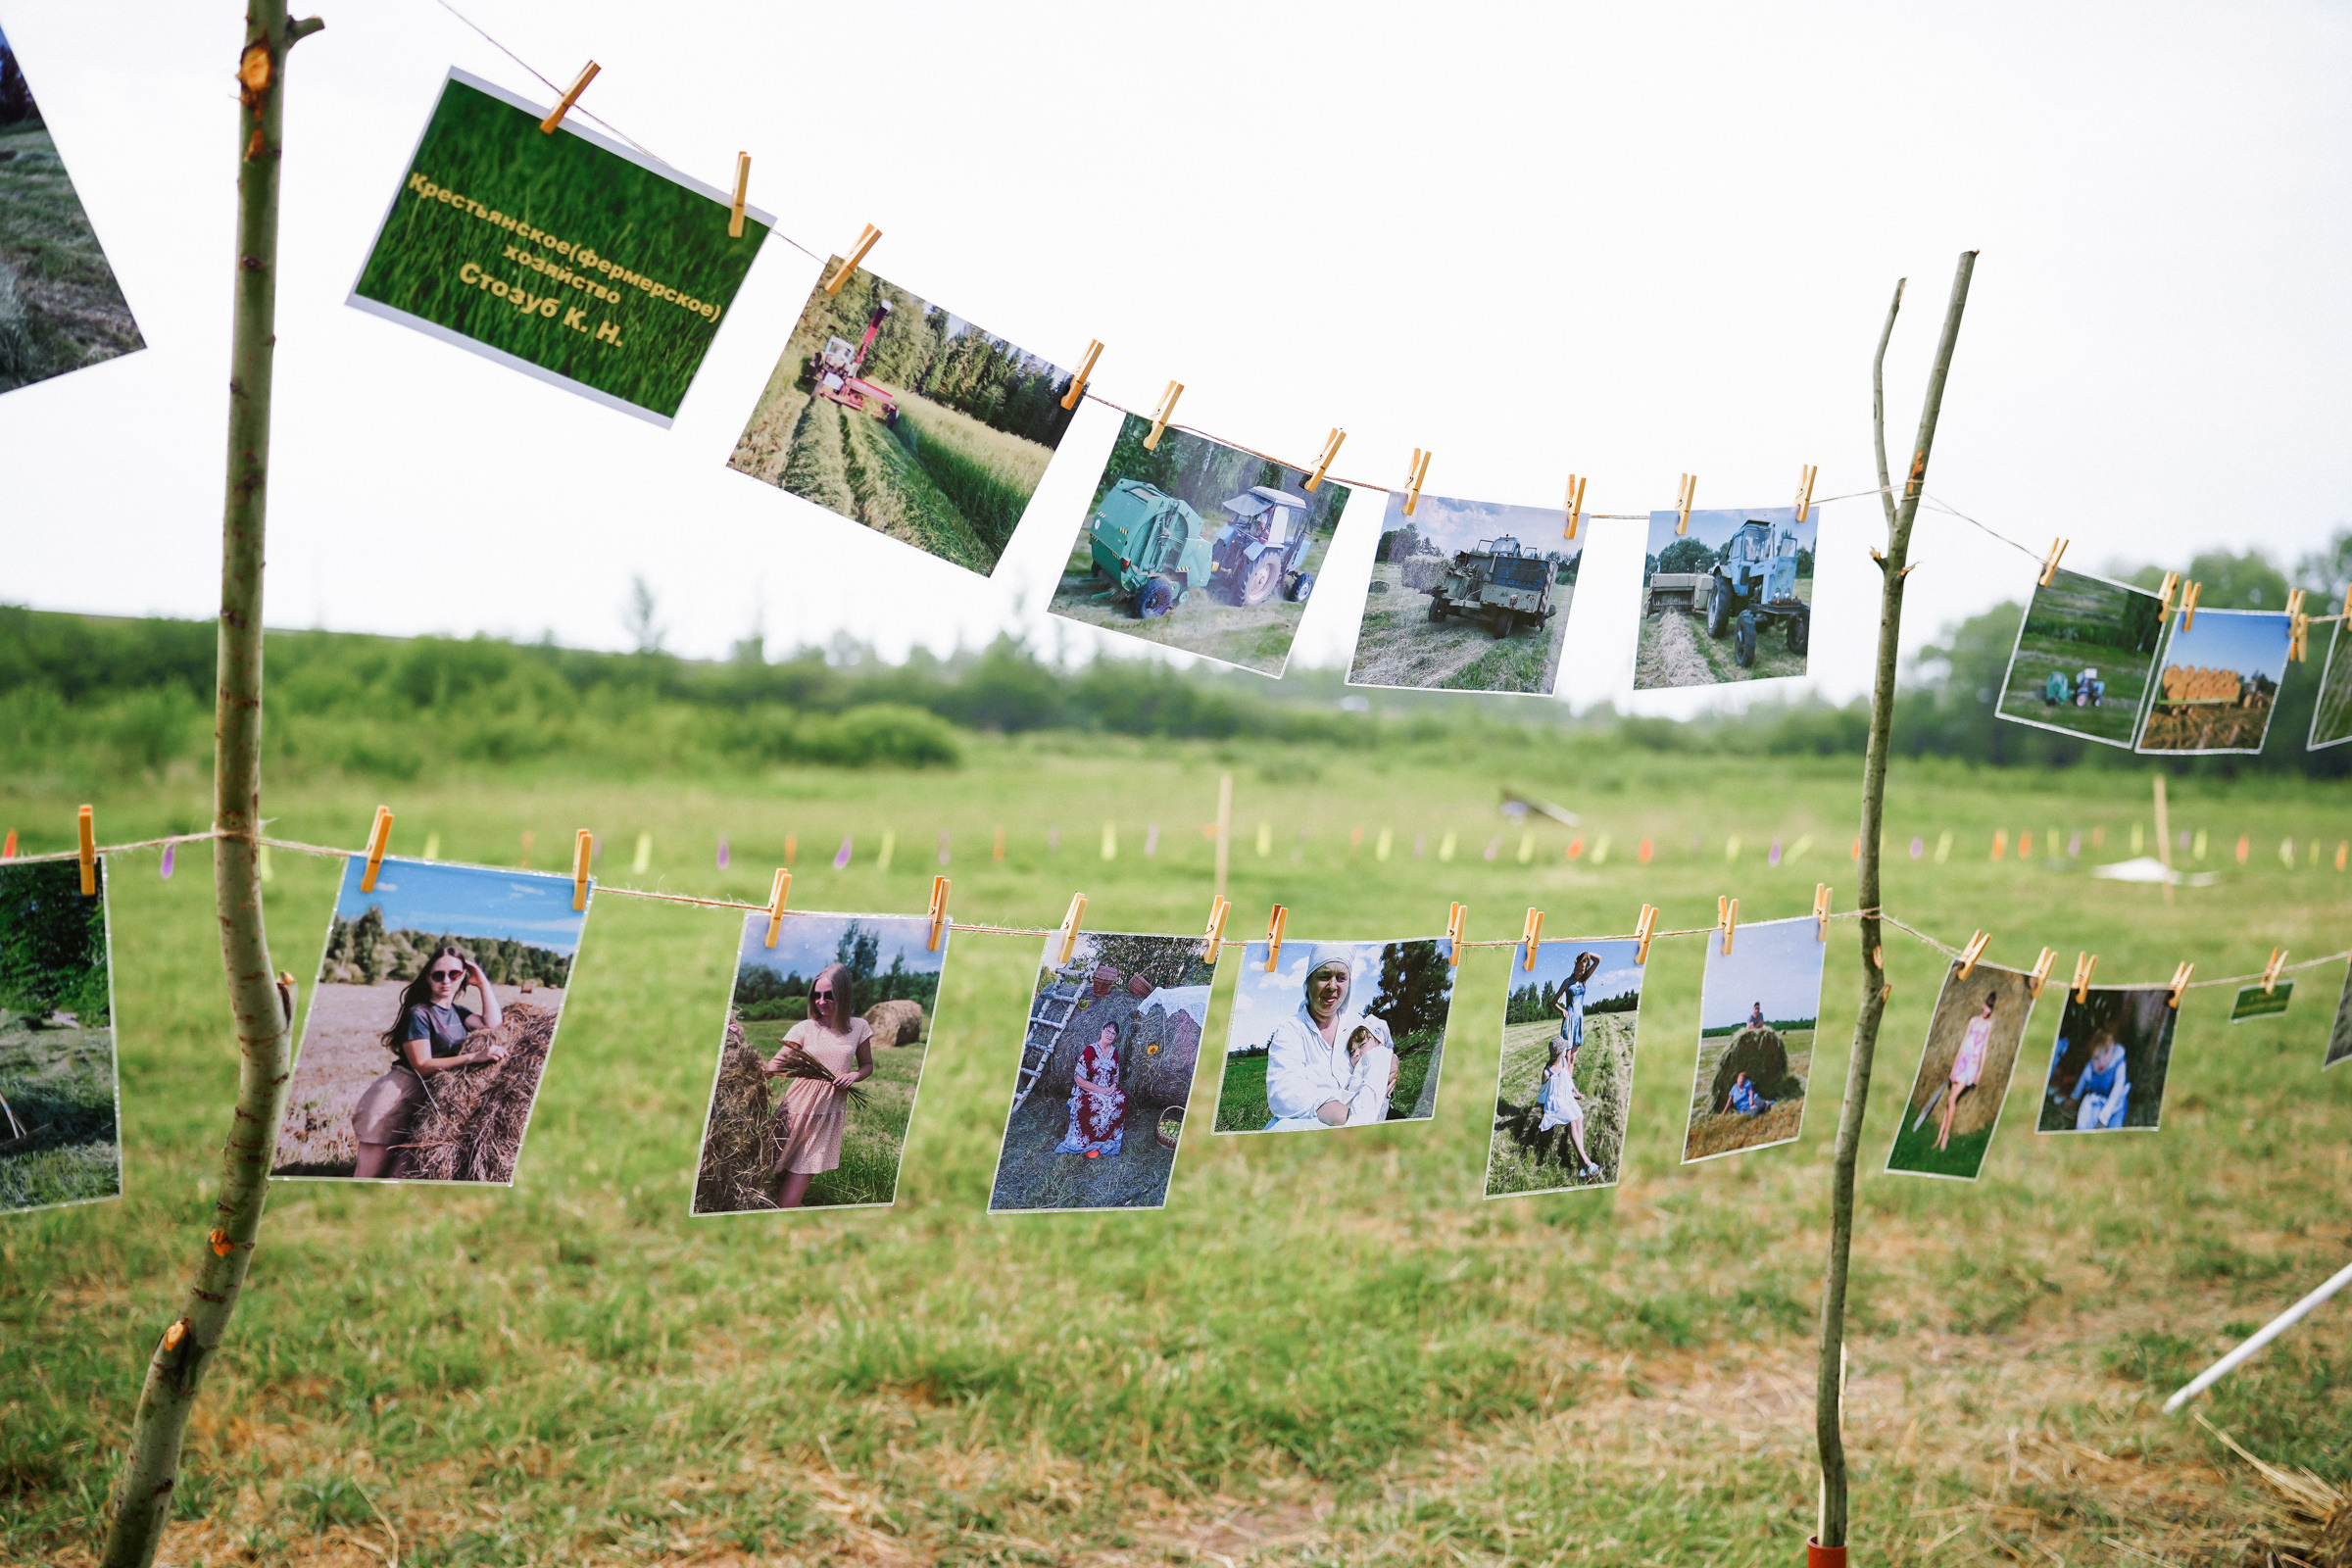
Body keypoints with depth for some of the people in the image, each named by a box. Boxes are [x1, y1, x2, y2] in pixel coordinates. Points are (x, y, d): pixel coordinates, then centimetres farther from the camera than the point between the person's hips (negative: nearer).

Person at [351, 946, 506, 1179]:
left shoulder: (459, 1013, 14)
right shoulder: (419, 1013, -10)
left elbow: (493, 1024, -4)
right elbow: (422, 1066, -17)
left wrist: (483, 983, 0)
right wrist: (473, 1057, -24)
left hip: (428, 1097, 8)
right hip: (397, 1096, -8)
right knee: (371, 1172, -11)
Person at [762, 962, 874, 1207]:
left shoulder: (858, 1028, 5)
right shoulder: (804, 1028, 0)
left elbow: (867, 1065, 17)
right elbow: (776, 1064, -7)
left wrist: (855, 1075, -6)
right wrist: (767, 1067, -31)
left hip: (829, 1117, 0)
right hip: (799, 1109, 0)